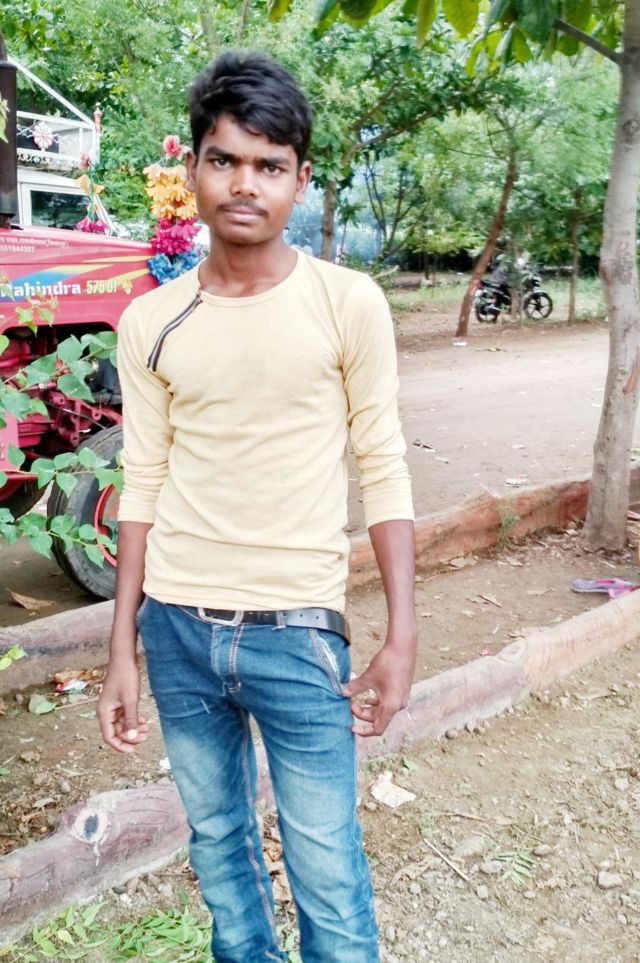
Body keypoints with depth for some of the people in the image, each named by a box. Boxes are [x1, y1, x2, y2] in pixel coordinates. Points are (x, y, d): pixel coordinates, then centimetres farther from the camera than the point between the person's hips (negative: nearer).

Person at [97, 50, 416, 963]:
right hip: (177, 628, 3)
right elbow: (144, 487, 5)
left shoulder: (348, 304, -6)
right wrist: (123, 648, 6)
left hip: (298, 632, -3)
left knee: (329, 878, 5)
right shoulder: (150, 322, 1)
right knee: (217, 839, 19)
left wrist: (402, 635, -8)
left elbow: (383, 471, -4)